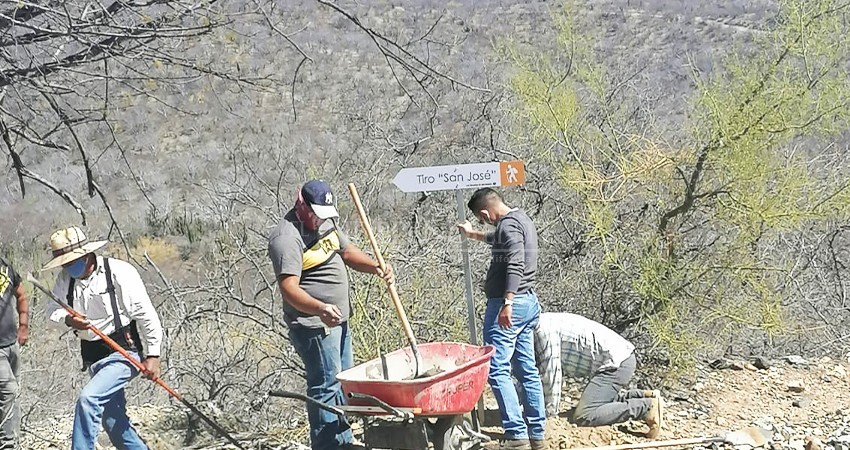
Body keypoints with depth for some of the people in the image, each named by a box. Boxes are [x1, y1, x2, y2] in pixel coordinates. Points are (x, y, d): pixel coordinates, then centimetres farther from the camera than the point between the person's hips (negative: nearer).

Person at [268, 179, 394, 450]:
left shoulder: (325, 222, 9)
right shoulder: (286, 238, -20)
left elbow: (348, 252, 18)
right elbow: (289, 288, -28)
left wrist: (375, 267, -2)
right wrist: (320, 309, -44)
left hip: (338, 320, 10)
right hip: (314, 326, -10)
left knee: (343, 383, 17)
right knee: (325, 387, -9)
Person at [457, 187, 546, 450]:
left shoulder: (508, 225, -14)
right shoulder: (521, 219, 17)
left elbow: (515, 265, -26)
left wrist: (507, 304, -33)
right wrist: (473, 234, 56)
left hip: (508, 304, -10)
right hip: (528, 303, 10)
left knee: (498, 370, -10)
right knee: (527, 370, 12)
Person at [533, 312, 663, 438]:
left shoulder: (543, 329, -16)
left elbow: (551, 372, -16)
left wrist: (550, 412, -8)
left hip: (617, 363, -11)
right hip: (621, 360, 11)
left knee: (584, 416, -19)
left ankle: (647, 407, -16)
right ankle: (645, 396, 21)